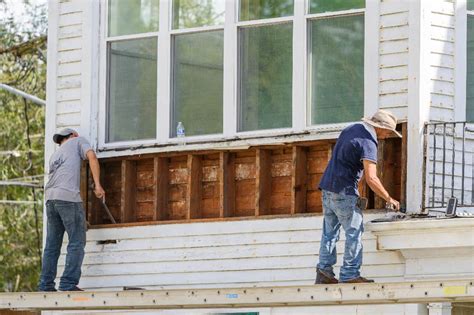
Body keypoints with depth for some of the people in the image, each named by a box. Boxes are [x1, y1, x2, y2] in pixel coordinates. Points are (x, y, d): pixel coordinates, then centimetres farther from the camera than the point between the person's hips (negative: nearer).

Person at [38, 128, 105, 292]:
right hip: (68, 197, -6)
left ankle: (46, 284, 4)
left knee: (52, 245, 9)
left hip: (50, 198, 6)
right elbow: (91, 156, -2)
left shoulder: (55, 155, 32)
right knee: (77, 242, -5)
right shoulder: (77, 141, 17)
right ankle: (68, 284, -14)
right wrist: (97, 185, -10)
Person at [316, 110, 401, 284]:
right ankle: (350, 274, -7)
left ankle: (324, 271, 10)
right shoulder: (368, 142, -16)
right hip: (343, 191, -9)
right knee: (354, 231, -4)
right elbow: (371, 179, -23)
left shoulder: (351, 129, 12)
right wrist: (389, 199, -13)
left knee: (330, 231, 11)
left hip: (327, 188, 9)